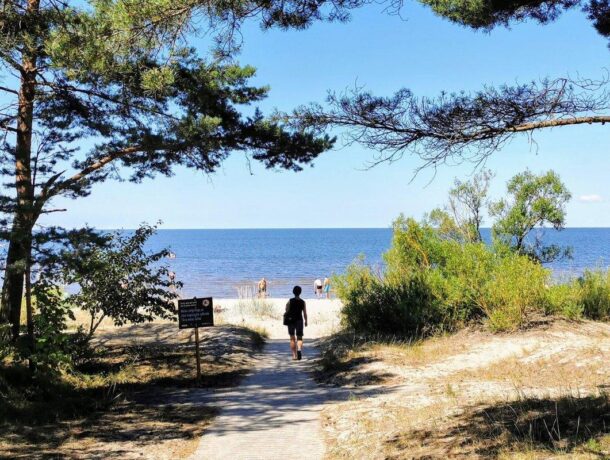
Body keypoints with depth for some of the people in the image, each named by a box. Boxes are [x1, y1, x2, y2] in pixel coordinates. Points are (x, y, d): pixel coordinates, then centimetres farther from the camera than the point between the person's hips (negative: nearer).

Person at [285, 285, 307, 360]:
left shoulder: (290, 301, -5)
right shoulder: (302, 302, -2)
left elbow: (287, 311, -4)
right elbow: (305, 313, 1)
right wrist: (306, 321, 14)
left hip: (291, 321, 0)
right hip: (299, 321, 0)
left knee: (292, 339, 11)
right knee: (299, 338, 3)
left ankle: (294, 355, 11)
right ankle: (299, 349, -28)